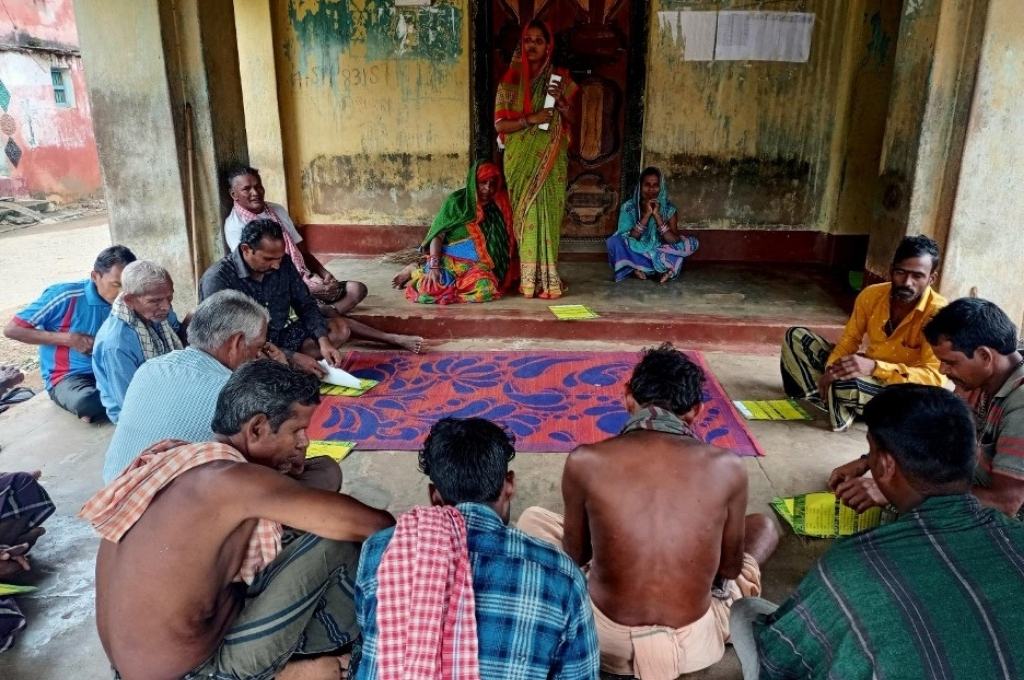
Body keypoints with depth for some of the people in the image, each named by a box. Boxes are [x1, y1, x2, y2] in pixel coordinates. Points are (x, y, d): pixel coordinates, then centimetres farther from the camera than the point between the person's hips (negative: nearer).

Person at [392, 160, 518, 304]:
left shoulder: (498, 207, 8)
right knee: (433, 287, -34)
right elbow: (438, 235, -8)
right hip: (451, 259, -5)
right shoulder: (456, 201, -3)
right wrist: (433, 265, -20)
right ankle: (415, 271, 4)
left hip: (478, 265, 5)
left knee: (485, 287, -30)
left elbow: (505, 242, 13)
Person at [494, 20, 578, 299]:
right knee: (527, 215, -3)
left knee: (548, 215, -1)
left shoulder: (560, 78, 6)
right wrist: (530, 119, -17)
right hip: (521, 160, -1)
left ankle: (546, 277, 8)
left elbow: (570, 121, 8)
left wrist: (560, 102, -11)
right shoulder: (511, 80, 2)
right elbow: (500, 124, -3)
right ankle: (530, 278, 4)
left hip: (551, 160, 1)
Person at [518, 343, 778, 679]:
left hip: (606, 641, -1)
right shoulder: (727, 467, -11)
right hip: (696, 645, 1)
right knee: (764, 526, 25)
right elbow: (731, 566, 4)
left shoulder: (585, 461, -13)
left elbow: (575, 555, 3)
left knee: (532, 519, 22)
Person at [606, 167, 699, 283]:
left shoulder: (669, 209, -7)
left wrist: (657, 215, -24)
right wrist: (647, 215, -25)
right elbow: (628, 240, -17)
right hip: (636, 254, -1)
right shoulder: (629, 207, -9)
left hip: (659, 255, 1)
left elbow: (674, 241, -18)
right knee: (614, 241, -28)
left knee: (691, 243, -18)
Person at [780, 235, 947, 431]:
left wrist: (874, 367, -40)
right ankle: (832, 399, -12)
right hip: (865, 373, 6)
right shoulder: (871, 295, -8)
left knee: (848, 383, -39)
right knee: (796, 336, -2)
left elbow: (934, 377, -27)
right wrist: (832, 369, -19)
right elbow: (850, 339, 2)